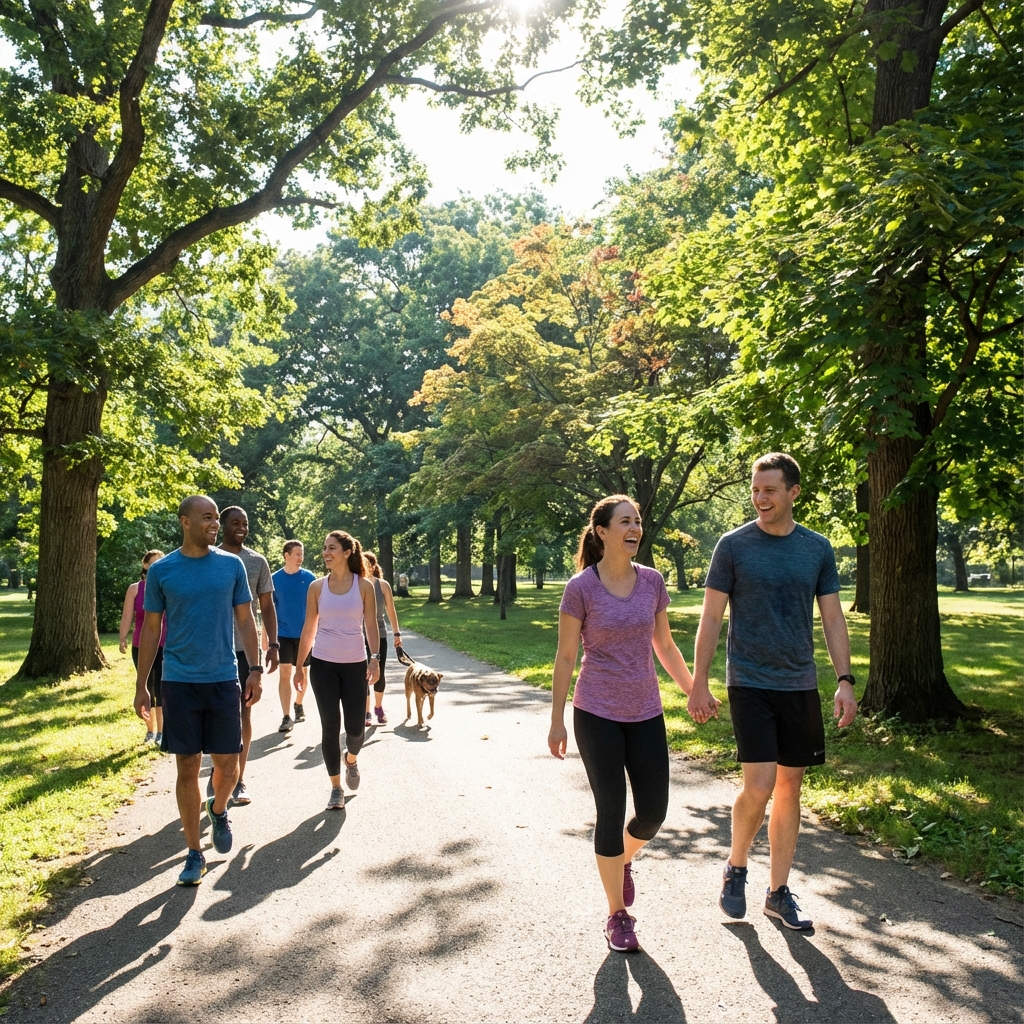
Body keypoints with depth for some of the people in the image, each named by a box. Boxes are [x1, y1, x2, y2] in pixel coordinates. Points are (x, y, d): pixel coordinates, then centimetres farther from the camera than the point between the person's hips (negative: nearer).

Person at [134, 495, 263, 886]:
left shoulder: (232, 565, 2)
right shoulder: (161, 571, -1)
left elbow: (245, 620, 6)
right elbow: (151, 629, 5)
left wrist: (256, 669, -1)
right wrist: (141, 685, 4)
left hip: (224, 679, 1)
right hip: (179, 682, -1)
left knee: (227, 764, 4)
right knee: (188, 769, 4)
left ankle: (218, 810, 37)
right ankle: (194, 854, 17)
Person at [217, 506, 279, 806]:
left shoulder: (257, 562, 5)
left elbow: (267, 606, 9)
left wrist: (273, 644, 0)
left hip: (247, 647, 1)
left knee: (244, 712, 6)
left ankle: (238, 780, 15)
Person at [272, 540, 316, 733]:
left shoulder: (308, 577, -2)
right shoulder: (275, 579, -1)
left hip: (304, 634, 1)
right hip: (283, 634, -1)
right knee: (284, 674, -5)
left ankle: (298, 705, 35)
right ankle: (286, 717, -1)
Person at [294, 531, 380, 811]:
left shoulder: (364, 586, -1)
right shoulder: (317, 587, 2)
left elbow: (371, 626, -1)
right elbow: (309, 628, 6)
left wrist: (375, 658, -13)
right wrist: (299, 666, 6)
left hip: (355, 664, 0)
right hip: (323, 664, 1)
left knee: (355, 727, 1)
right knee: (330, 727, 0)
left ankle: (351, 759, 36)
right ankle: (336, 788, 13)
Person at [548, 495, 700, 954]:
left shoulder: (652, 582, 1)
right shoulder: (581, 587, -10)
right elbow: (565, 658, -5)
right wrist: (557, 722, -4)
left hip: (646, 714, 4)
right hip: (597, 716, -4)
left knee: (653, 812, 6)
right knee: (611, 812, 2)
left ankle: (623, 860, 40)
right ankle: (617, 916, 19)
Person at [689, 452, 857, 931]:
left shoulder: (818, 549, 4)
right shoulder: (733, 545, -5)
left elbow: (833, 620, 8)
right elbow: (711, 618, -2)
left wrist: (845, 681, -1)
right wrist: (699, 685, -5)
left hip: (800, 685, 4)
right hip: (750, 683, -3)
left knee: (789, 788, 9)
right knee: (759, 786, -11)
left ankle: (778, 892, 23)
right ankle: (736, 865, 17)